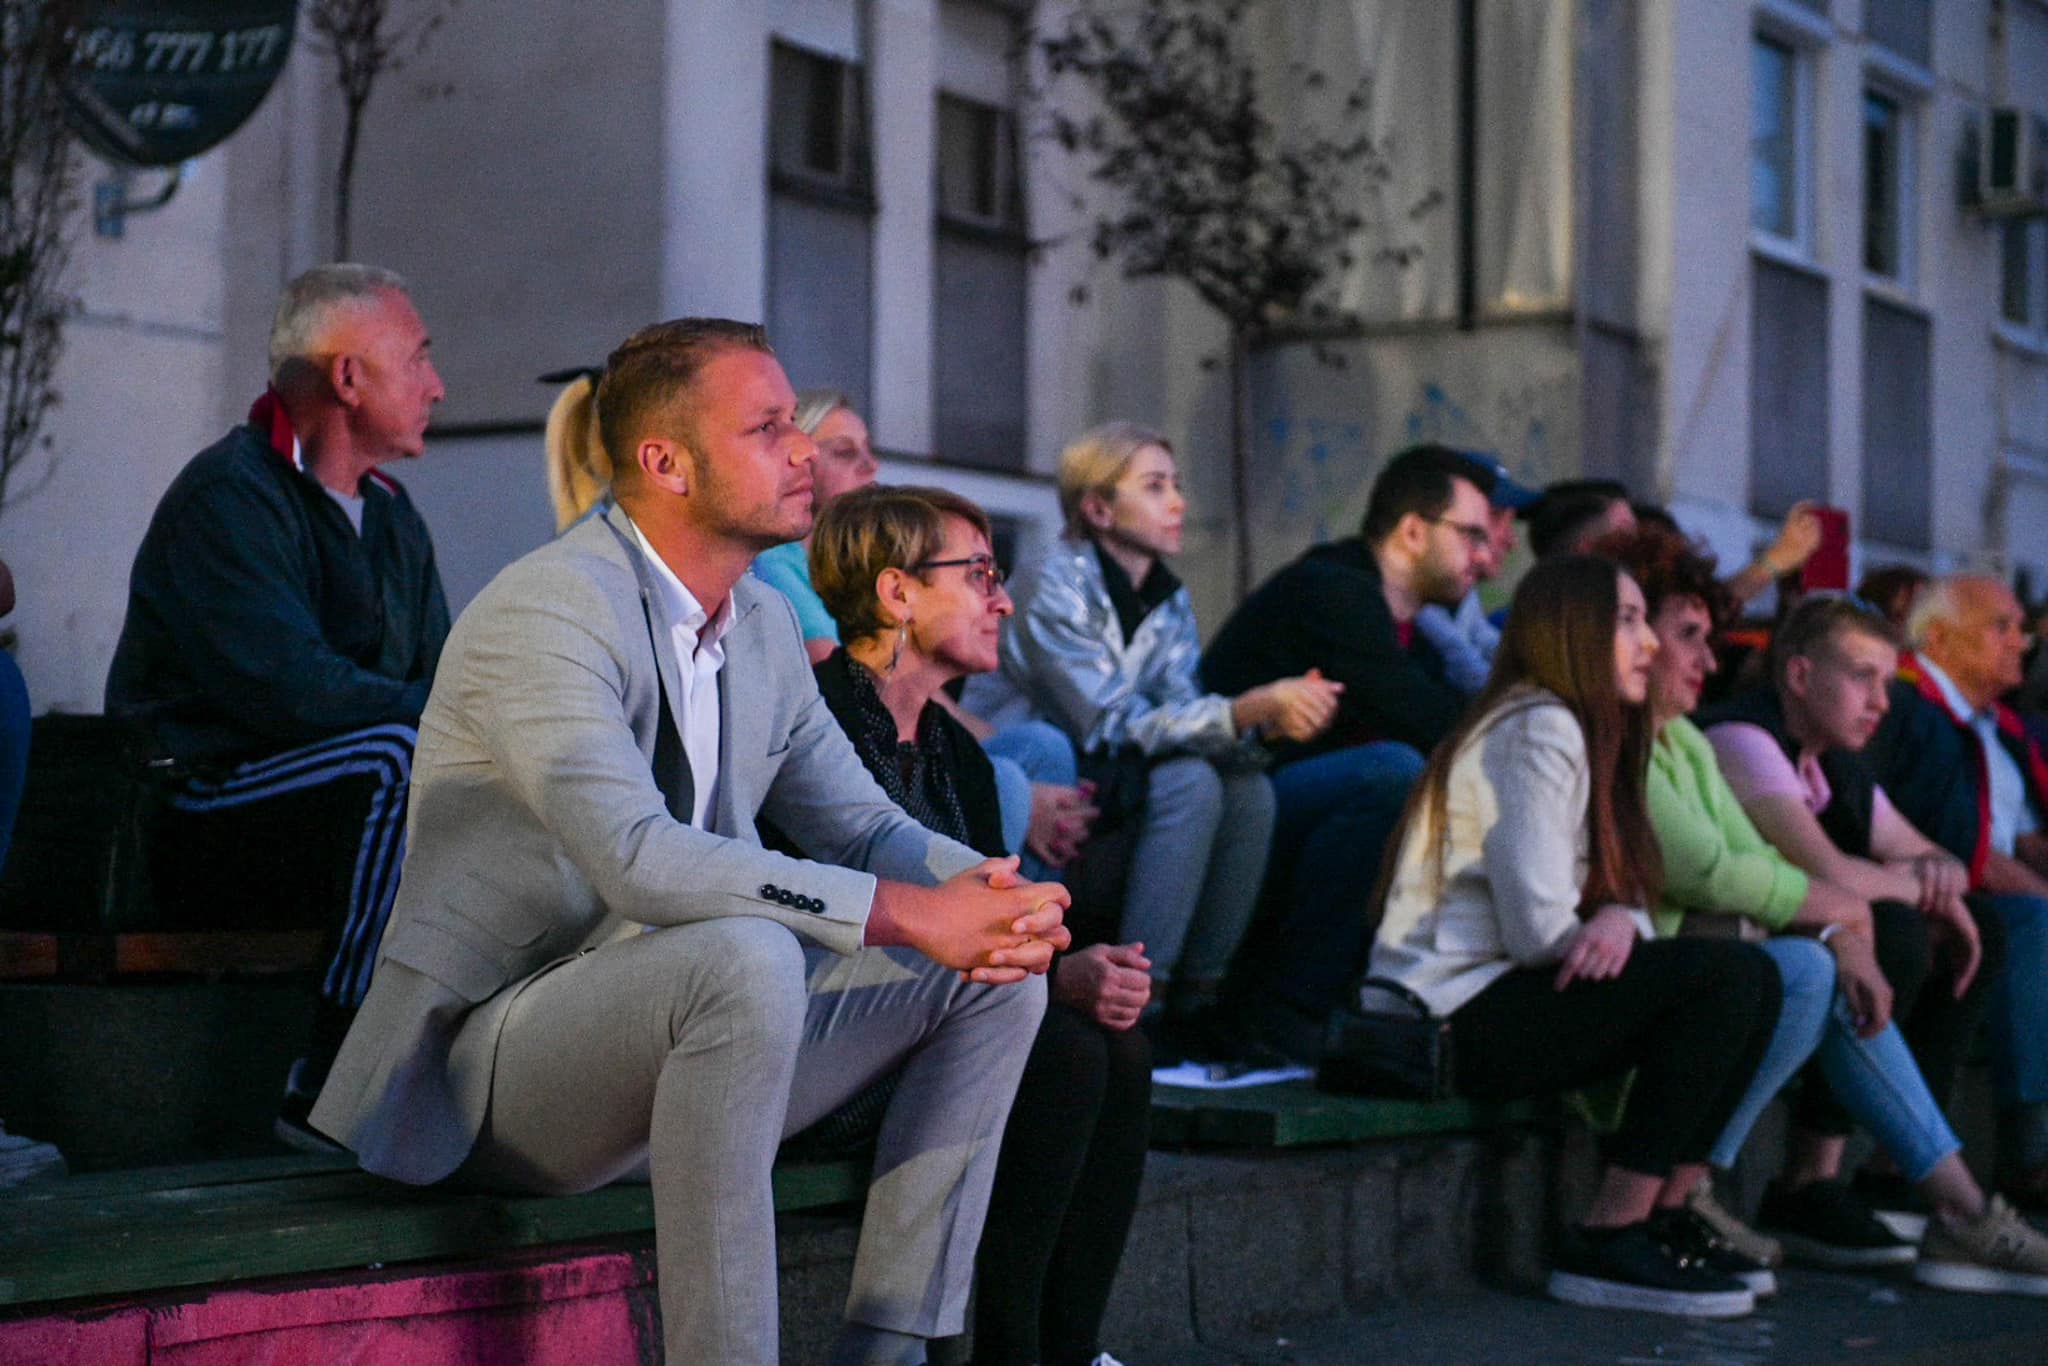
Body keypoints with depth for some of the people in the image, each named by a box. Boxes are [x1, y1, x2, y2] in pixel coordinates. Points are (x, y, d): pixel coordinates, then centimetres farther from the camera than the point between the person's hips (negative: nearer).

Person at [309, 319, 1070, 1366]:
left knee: (996, 974, -1)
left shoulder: (766, 624, 10)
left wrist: (984, 890, -12)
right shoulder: (547, 611, -18)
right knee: (746, 955, -37)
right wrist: (905, 913, -32)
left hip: (674, 1026, 9)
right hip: (492, 1049, -9)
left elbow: (862, 823, 12)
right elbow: (638, 857, -31)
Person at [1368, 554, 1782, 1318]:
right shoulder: (1538, 730, -12)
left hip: (1496, 1005, 10)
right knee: (1725, 975, -19)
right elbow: (1539, 931, -21)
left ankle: (1664, 1220, 2)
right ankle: (1607, 1244, -17)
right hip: (1456, 1017, -10)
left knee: (1755, 983, 4)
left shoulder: (1582, 734, 20)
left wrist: (1619, 920, -13)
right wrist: (1617, 925, -1)